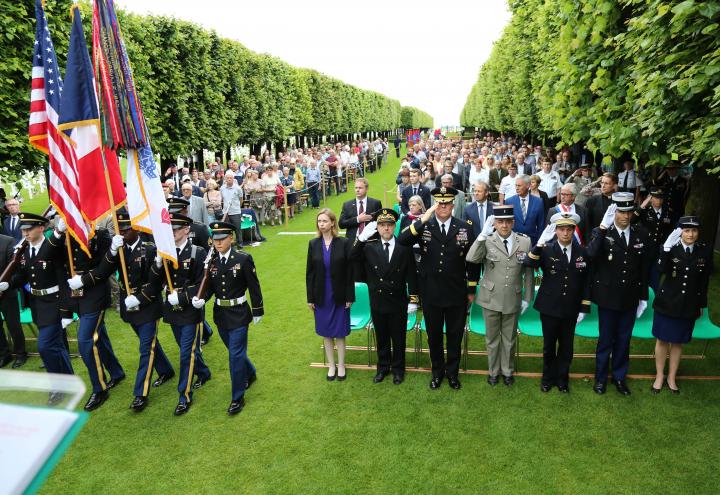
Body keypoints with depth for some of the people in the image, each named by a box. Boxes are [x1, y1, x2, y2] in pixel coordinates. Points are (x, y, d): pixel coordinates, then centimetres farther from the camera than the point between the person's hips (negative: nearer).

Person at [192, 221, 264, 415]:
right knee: (235, 351, 21)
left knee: (235, 354, -3)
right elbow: (209, 287, 1)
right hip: (220, 314, 5)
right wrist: (201, 299, -20)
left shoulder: (243, 259, -13)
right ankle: (250, 373, 48)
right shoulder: (211, 261, 0)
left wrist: (257, 311, -3)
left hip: (238, 314, -5)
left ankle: (237, 397, 12)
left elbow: (254, 286, -8)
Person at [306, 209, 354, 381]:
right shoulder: (313, 244, -1)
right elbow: (309, 272, 3)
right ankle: (331, 365, 29)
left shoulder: (344, 243, -9)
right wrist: (310, 298, 2)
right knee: (326, 333, 12)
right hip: (321, 296, 3)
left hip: (339, 296, -2)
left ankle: (341, 365, 25)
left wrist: (349, 297, -7)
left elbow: (349, 271, -6)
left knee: (339, 333, 7)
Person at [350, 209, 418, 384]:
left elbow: (412, 276, -4)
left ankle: (398, 369, 33)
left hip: (398, 304, -1)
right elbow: (352, 257, -17)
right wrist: (362, 237, -27)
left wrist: (413, 300, -6)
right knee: (382, 338, 17)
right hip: (377, 303, 2)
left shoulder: (405, 248, -6)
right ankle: (383, 368, 36)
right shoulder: (369, 248, -2)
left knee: (398, 338, 13)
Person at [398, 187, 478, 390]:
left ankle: (452, 372, 37)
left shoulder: (465, 227, -3)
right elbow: (401, 241, -23)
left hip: (457, 293, 0)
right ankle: (437, 371, 38)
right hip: (431, 293, 0)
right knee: (434, 335, 16)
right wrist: (423, 219, -30)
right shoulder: (423, 226, -6)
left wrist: (471, 290, 3)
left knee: (455, 335, 15)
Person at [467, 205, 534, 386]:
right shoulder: (486, 241, -11)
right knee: (492, 337, 15)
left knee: (509, 338, 18)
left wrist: (527, 298, 3)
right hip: (491, 298, -1)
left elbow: (528, 272, 2)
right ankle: (493, 371, 36)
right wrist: (483, 235, -32)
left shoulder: (525, 241, -5)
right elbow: (471, 259, -28)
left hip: (513, 300, 1)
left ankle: (507, 371, 39)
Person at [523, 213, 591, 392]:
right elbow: (528, 264, -28)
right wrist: (540, 242, -37)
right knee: (549, 346, 13)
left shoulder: (582, 252, -2)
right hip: (549, 308, -2)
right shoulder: (546, 249, -9)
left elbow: (586, 282, 3)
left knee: (566, 346, 14)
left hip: (571, 310, 2)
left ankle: (562, 379, 33)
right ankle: (548, 378, 32)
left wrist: (584, 308, 1)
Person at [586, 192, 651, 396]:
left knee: (624, 340, 16)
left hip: (630, 298, 3)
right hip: (608, 297, -3)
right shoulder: (601, 232, -11)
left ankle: (619, 376, 34)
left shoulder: (641, 234, -1)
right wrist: (603, 227, -34)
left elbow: (645, 268, 5)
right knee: (605, 340, 10)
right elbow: (590, 255, -31)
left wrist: (644, 297, 7)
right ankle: (601, 378, 28)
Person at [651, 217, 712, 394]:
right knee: (662, 340, 10)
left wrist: (701, 305, 8)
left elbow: (704, 281, 4)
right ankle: (659, 376, 26)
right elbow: (662, 269, -28)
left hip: (689, 306, 2)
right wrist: (667, 248, -38)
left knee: (678, 342, 14)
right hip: (666, 303, -2)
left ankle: (672, 378, 30)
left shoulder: (705, 251, -4)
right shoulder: (671, 248, -11)